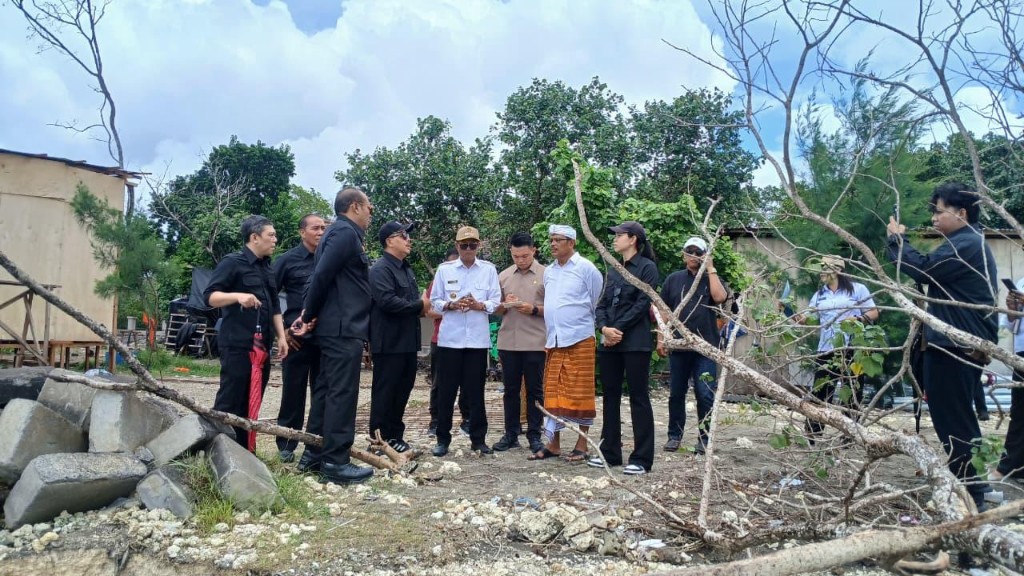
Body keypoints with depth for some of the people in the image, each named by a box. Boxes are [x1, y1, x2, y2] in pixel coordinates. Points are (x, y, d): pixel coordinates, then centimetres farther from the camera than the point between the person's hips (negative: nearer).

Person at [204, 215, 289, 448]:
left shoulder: (267, 268, 17)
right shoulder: (233, 262, -5)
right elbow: (210, 296, -12)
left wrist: (281, 337, 13)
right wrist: (237, 295, -29)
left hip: (261, 345, 8)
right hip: (237, 344, -8)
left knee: (251, 403, 10)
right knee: (229, 402, -5)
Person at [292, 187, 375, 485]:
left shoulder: (339, 232, 20)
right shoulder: (346, 232, -12)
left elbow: (321, 275, 16)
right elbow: (322, 275, -20)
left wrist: (310, 315, 7)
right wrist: (310, 316, -8)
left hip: (335, 327, 10)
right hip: (345, 328, -10)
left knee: (327, 390, 13)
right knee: (342, 394, -6)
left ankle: (313, 455, 20)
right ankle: (335, 462, -1)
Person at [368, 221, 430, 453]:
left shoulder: (406, 268, 18)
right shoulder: (380, 269, -12)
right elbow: (387, 301, -25)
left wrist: (422, 305, 2)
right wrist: (420, 306, -14)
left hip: (407, 340, 9)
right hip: (389, 342, -9)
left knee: (403, 389, 14)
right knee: (385, 391, -1)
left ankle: (394, 436, 24)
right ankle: (379, 440, 8)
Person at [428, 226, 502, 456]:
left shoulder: (489, 269, 5)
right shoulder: (444, 269, 5)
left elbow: (495, 301, 3)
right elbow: (435, 301, 5)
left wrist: (479, 305, -16)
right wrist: (451, 305, -13)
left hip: (478, 338, 0)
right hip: (449, 338, 0)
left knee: (475, 390, 5)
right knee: (446, 389, 4)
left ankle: (478, 439, 15)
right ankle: (443, 439, 14)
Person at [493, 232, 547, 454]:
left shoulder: (545, 275, -1)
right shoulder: (503, 276, 11)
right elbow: (496, 311, 15)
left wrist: (534, 309, -17)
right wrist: (504, 304, -6)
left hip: (535, 343, -3)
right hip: (508, 343, 4)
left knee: (534, 390, 5)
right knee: (510, 390, 10)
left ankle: (534, 435, 14)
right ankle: (511, 434, 19)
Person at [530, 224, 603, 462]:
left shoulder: (585, 267, -6)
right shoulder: (548, 271, 12)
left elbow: (599, 302, -1)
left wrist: (584, 323, 7)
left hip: (580, 340, -6)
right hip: (554, 342, 6)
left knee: (580, 394, 1)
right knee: (553, 393, 8)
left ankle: (582, 445, 11)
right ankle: (553, 444, 16)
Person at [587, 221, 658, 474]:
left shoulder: (647, 267, -3)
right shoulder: (613, 270, 17)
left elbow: (643, 304, -12)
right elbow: (602, 304, 12)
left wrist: (618, 329, -13)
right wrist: (604, 328, -7)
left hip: (635, 342, -7)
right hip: (610, 343, 7)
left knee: (638, 398, -1)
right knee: (610, 397, 11)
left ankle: (642, 459, 5)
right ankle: (610, 452, 21)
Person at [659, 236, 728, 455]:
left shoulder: (711, 279, 7)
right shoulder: (674, 279, 9)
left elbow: (720, 297, -16)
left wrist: (711, 268, -10)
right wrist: (661, 338, 2)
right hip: (678, 346, 2)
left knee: (705, 395, -1)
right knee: (676, 393, 8)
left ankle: (704, 438, 10)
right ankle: (674, 435, 19)